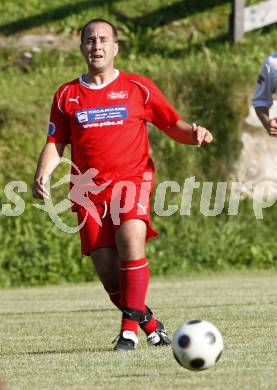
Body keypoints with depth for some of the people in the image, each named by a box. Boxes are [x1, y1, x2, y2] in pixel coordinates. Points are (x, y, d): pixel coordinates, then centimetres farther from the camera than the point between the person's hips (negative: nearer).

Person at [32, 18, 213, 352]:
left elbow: (173, 126, 13)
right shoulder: (66, 96, 13)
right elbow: (55, 144, 14)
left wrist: (194, 133, -9)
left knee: (130, 239, -29)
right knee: (107, 270, -8)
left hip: (132, 180, -2)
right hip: (89, 189, 2)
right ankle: (148, 322, 14)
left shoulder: (139, 88, 9)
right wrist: (42, 175, -4)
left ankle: (130, 327, -22)